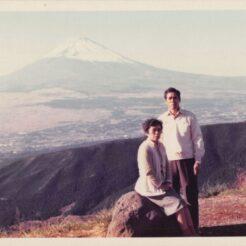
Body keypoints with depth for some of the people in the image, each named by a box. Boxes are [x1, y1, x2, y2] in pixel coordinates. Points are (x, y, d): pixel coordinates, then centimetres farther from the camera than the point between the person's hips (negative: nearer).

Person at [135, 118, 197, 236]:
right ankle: (188, 235, -7)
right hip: (150, 188, -8)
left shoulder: (160, 146, 8)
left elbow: (166, 165, 16)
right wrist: (160, 186, -13)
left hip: (162, 185, 8)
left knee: (183, 204, -6)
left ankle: (193, 234, -8)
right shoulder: (145, 148, -19)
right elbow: (148, 173, -22)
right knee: (179, 204, -16)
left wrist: (168, 182, 3)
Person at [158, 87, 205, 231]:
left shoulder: (190, 117, 0)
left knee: (190, 194, 0)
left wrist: (198, 160, -6)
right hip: (169, 161, 1)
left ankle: (193, 227, 7)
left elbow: (198, 139, 1)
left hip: (187, 160, -1)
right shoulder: (162, 120, 3)